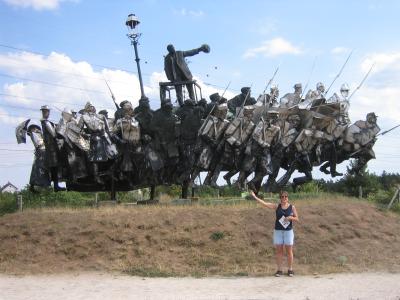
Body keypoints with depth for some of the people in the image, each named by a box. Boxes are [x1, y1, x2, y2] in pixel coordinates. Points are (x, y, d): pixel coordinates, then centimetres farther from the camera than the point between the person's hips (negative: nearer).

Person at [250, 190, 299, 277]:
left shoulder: (292, 207, 0)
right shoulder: (277, 206, 1)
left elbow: (297, 219, 4)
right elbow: (264, 203, -4)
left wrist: (291, 218, -17)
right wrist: (254, 197, -10)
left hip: (288, 231, -1)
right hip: (278, 231, 1)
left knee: (289, 251, 2)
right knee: (279, 251, 3)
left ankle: (290, 270, 13)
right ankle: (279, 270, 10)